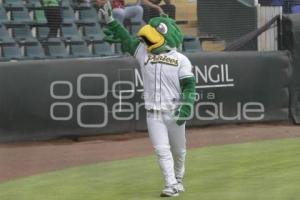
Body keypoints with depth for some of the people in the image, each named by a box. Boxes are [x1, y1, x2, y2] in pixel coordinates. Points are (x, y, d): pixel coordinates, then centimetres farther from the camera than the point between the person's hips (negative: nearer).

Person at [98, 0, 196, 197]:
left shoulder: (181, 60, -4)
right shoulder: (143, 52, 6)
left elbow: (189, 86, -8)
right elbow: (125, 39, 3)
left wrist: (185, 109, -19)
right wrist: (110, 19, -7)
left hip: (174, 112, -2)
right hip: (153, 114, 2)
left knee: (178, 150, 11)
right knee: (162, 150, -7)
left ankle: (178, 179, 31)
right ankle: (171, 186, -8)